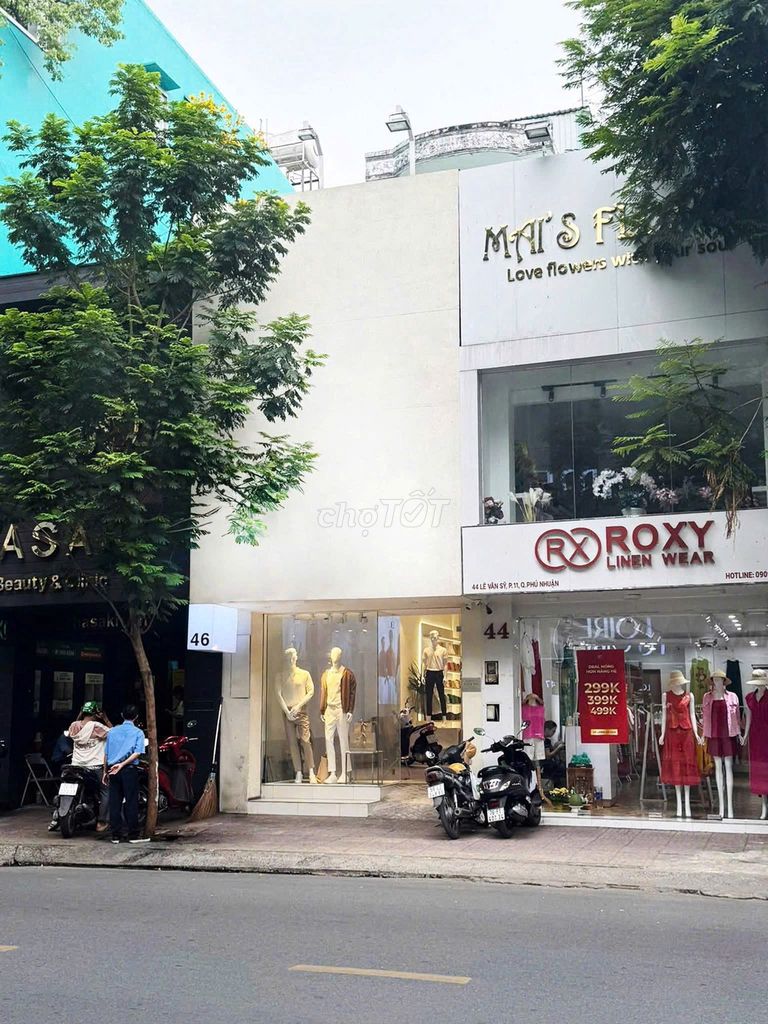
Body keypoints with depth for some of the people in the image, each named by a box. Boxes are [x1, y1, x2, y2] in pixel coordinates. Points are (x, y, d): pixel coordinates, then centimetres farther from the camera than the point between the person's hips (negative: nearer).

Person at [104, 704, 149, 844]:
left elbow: (106, 753, 12)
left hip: (112, 770, 4)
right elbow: (137, 753, -13)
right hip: (129, 770, -4)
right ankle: (133, 835, 1)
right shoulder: (138, 733, 1)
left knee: (114, 802, 6)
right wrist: (122, 764, -16)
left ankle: (116, 834, 9)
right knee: (131, 803, -1)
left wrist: (106, 771, 19)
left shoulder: (113, 731, 12)